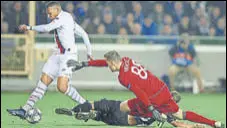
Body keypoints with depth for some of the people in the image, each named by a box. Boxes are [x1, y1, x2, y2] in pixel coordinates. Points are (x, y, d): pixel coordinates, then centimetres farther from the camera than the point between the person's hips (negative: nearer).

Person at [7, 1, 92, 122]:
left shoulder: (64, 17, -11)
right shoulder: (67, 19, 17)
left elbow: (47, 28, -19)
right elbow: (84, 34, 19)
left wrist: (29, 27, -7)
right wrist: (89, 52, 21)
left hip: (68, 55, -10)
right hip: (58, 55, 10)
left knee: (62, 87, -21)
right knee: (43, 82, 2)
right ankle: (25, 110, -1)